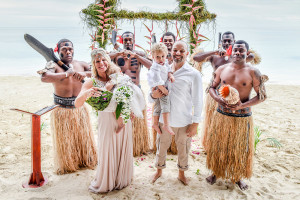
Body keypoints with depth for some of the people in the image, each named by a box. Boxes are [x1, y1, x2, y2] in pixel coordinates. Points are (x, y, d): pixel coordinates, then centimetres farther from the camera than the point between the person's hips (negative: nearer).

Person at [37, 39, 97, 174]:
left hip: (80, 107, 4)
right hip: (62, 109, -3)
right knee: (64, 138, 8)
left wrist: (85, 74, -23)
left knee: (83, 135, 16)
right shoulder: (54, 65, -10)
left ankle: (86, 160, 38)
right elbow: (44, 77, -31)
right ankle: (66, 165, 31)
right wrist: (67, 74, -37)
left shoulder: (81, 64, 2)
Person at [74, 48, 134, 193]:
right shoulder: (92, 82, -8)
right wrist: (86, 93, -36)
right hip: (107, 120, -2)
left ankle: (121, 179, 36)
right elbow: (77, 104, -16)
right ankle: (104, 183, 30)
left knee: (123, 150, 13)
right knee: (107, 152, 7)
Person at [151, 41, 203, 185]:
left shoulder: (194, 74, -9)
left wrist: (195, 123, -10)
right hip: (164, 118, 3)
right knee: (161, 146, 17)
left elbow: (197, 100, -7)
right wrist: (153, 94, -14)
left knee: (183, 149, 14)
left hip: (184, 121, -2)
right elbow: (154, 91, 11)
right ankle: (159, 170, 41)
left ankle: (181, 173, 39)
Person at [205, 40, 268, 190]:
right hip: (221, 115, 3)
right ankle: (216, 172, 33)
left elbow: (262, 96, -6)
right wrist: (217, 99, -10)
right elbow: (212, 87, 11)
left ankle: (237, 176, 31)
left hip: (242, 117, -2)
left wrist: (243, 105, -20)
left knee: (239, 148, 10)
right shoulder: (222, 69, 3)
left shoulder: (253, 72, -7)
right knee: (218, 145, 13)